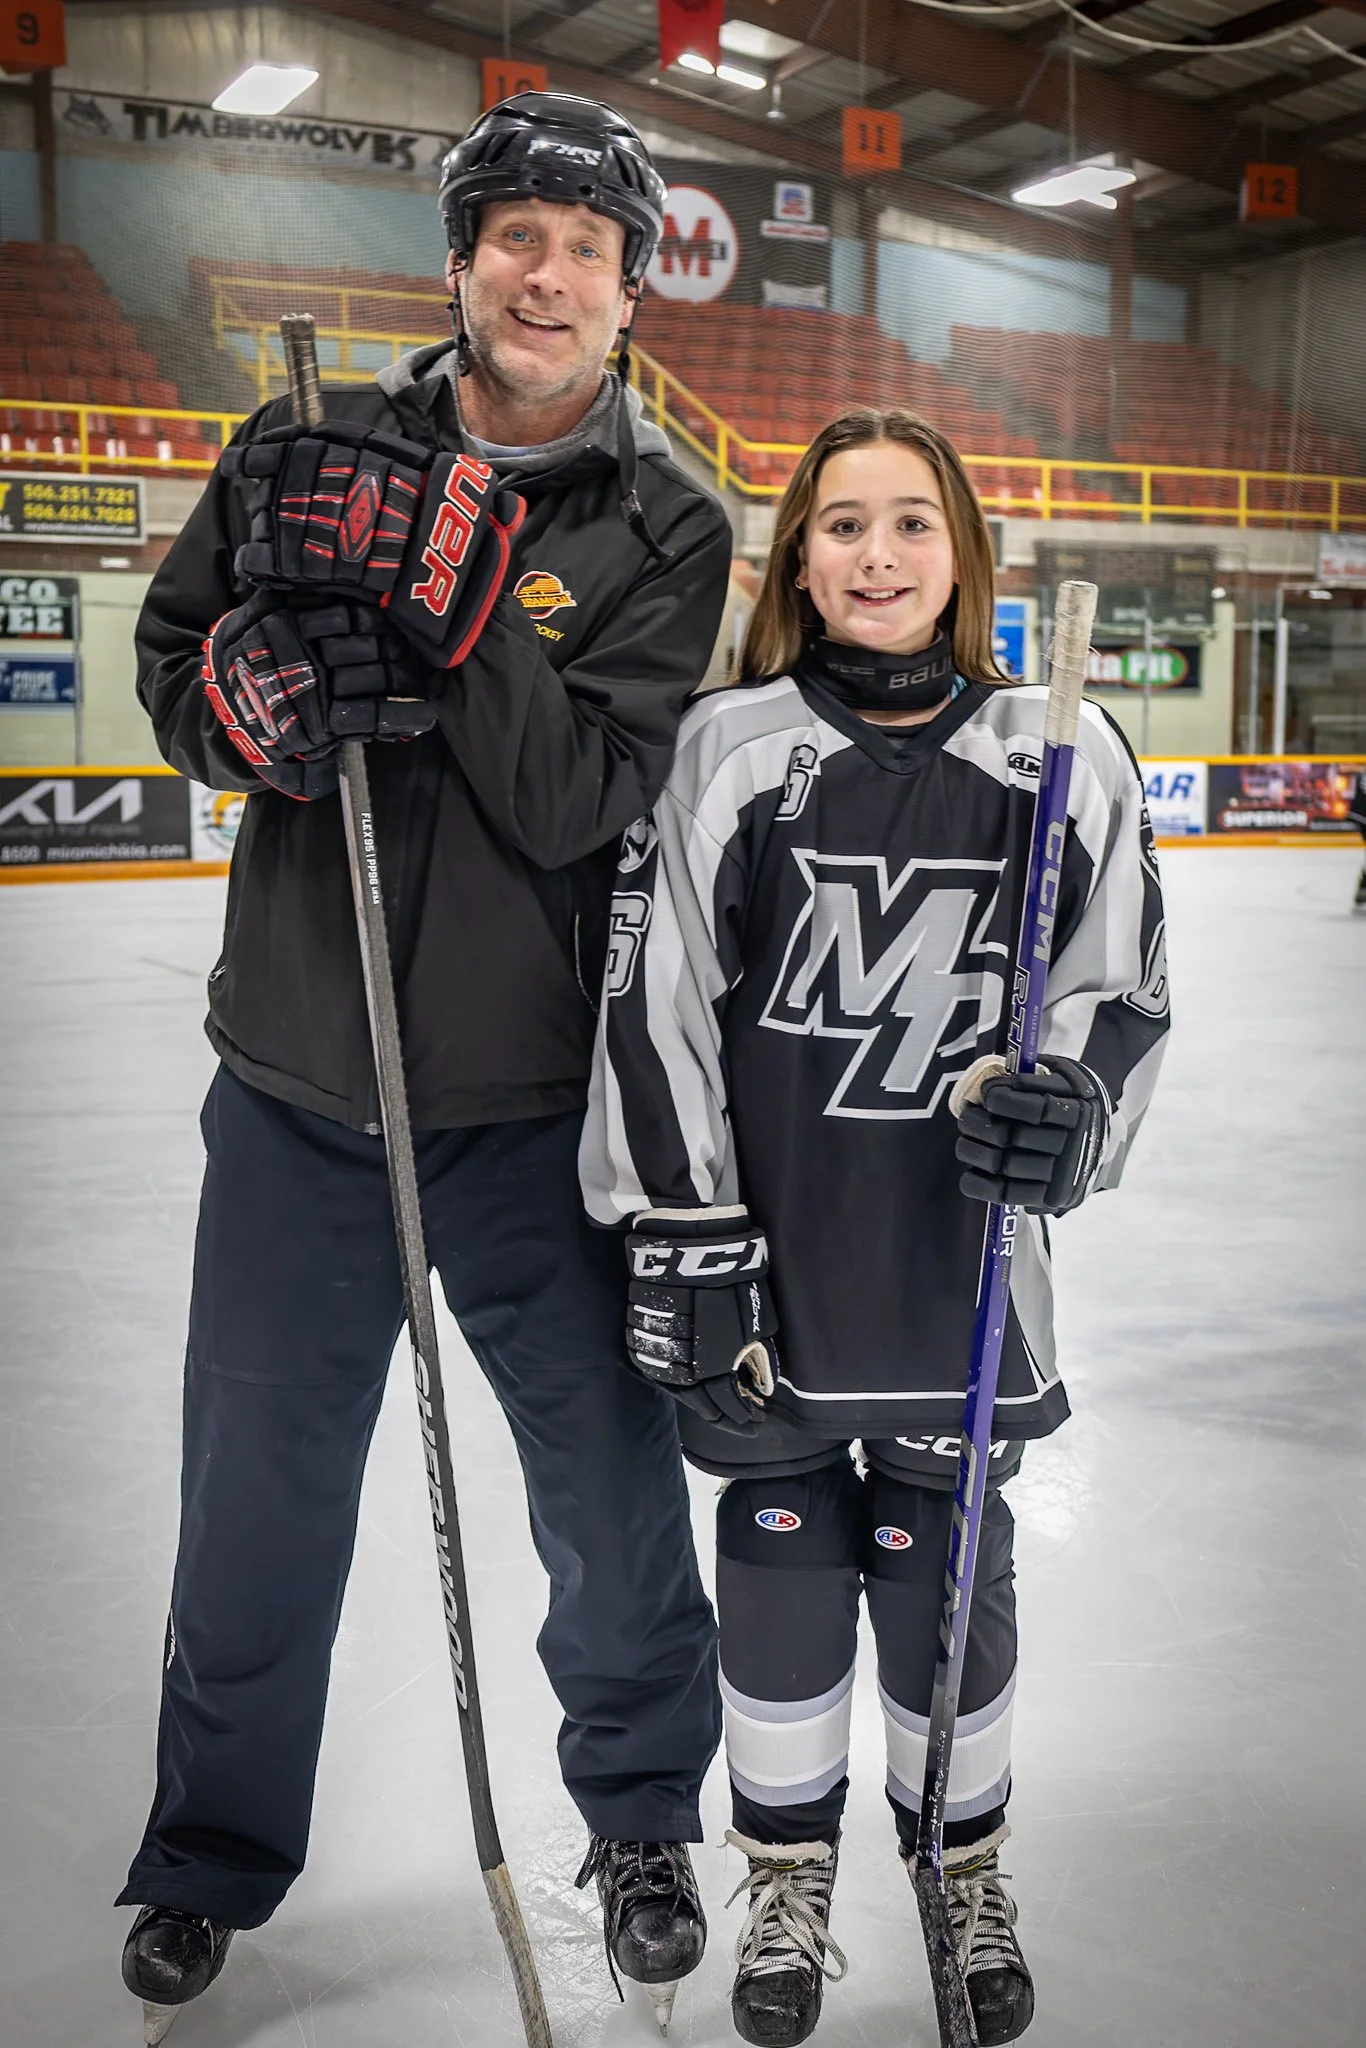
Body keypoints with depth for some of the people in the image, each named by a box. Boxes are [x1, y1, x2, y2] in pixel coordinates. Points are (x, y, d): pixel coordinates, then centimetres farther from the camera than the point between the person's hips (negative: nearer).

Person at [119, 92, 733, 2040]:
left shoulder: (664, 526, -3)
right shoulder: (308, 444, 3)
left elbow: (586, 799, -15)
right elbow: (170, 672, 4)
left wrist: (456, 603, -26)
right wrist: (256, 681, -17)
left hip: (535, 1108, -1)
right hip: (294, 1087, 2)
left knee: (615, 1490, 10)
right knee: (260, 1496, 13)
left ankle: (642, 1812, 38)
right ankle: (213, 1855, 36)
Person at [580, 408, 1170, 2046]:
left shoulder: (1063, 757, -1)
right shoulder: (730, 747, -5)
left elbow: (1121, 993, 5)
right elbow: (655, 1002, -6)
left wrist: (1068, 1111, -16)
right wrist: (682, 1250, -8)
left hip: (959, 1255, 1)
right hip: (768, 1250, 0)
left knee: (945, 1563, 12)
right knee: (781, 1553, 11)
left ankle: (967, 1866, 38)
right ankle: (790, 1875, 35)